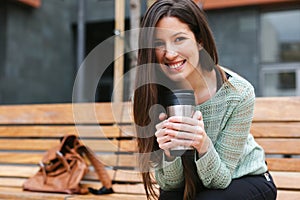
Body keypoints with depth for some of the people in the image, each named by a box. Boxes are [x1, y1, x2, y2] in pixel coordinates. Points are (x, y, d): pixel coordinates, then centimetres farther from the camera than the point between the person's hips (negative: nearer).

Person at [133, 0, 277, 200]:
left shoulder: (239, 93, -25)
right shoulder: (153, 95, -20)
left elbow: (219, 179, -18)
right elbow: (170, 183, -13)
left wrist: (203, 145, -38)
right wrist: (169, 152, -34)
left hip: (245, 180, -1)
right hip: (188, 184, 1)